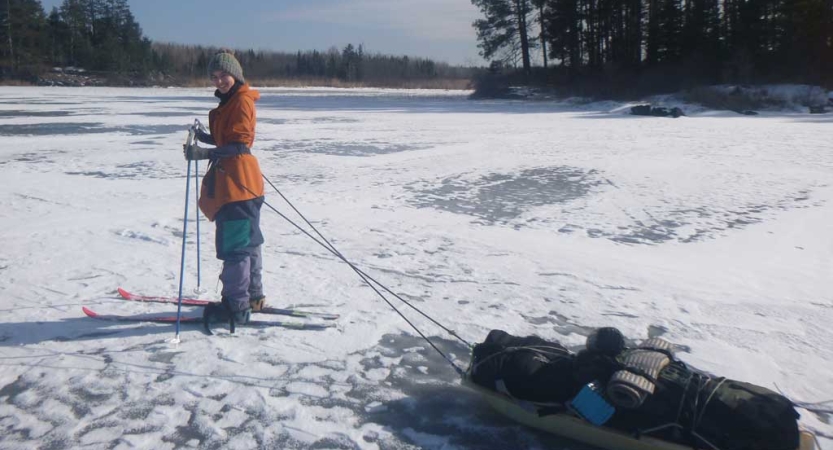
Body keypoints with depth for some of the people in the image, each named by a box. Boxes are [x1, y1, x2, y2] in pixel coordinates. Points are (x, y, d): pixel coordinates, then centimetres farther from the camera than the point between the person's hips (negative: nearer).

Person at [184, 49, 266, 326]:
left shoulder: (241, 100, -12)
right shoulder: (229, 101, 20)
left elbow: (240, 145, -21)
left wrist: (206, 153, -30)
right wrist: (204, 137, 9)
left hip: (237, 181, -11)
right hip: (229, 180, 11)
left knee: (234, 245, -10)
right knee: (248, 241, 17)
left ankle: (237, 307, -6)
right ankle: (253, 297, 28)